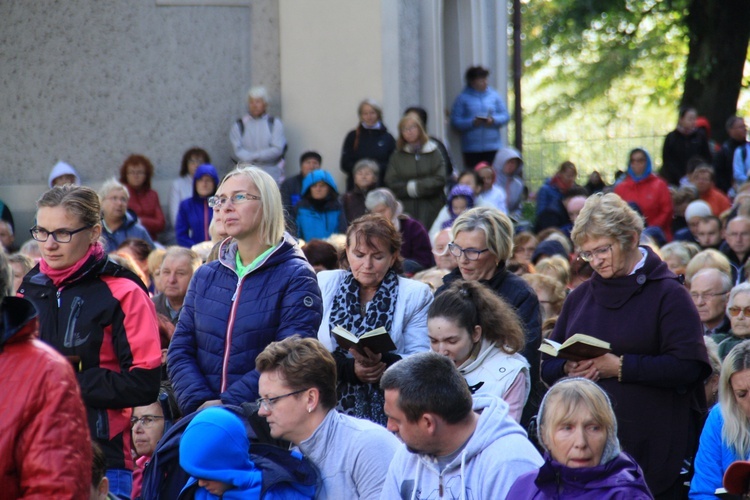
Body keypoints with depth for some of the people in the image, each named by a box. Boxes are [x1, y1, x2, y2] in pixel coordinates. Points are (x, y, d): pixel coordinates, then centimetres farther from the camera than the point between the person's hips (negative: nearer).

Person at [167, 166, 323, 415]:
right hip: (205, 420, 4)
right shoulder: (205, 276, 17)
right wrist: (201, 403, -7)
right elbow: (180, 350, 11)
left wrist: (229, 403, -16)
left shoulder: (296, 277, 1)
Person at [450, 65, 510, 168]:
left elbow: (505, 116, 8)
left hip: (492, 148, 2)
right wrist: (472, 123, -18)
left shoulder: (494, 96, 10)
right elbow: (455, 121, -3)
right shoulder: (463, 98, 2)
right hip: (471, 148, -2)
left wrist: (493, 120, -11)